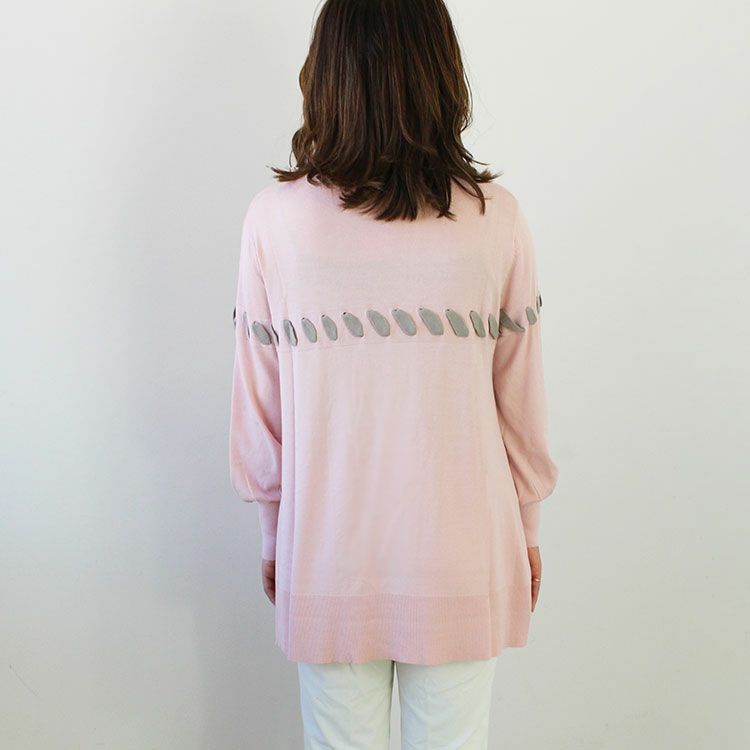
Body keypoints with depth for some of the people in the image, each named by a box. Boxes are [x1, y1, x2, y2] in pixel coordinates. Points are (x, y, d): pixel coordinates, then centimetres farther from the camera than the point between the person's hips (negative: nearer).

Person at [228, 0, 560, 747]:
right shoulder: (495, 218, -11)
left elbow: (257, 405, -4)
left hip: (328, 553, 0)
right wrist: (526, 528, 13)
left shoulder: (275, 218, -11)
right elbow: (522, 404, -3)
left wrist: (274, 533, 12)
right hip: (462, 554, 0)